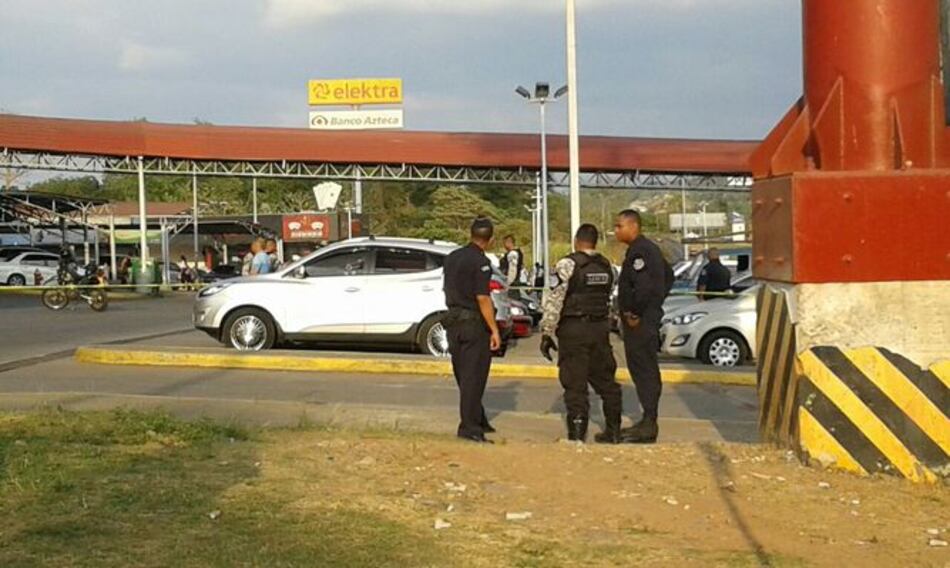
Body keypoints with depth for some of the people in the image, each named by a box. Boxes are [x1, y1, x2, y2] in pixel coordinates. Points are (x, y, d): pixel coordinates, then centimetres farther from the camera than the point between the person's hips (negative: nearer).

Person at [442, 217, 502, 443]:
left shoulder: (452, 257, 9)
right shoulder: (481, 262, -15)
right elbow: (483, 299, -19)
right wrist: (495, 330, -16)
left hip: (453, 321, 8)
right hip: (474, 323, -8)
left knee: (464, 376, 14)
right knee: (473, 377, -4)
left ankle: (478, 421, 25)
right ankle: (469, 427, -4)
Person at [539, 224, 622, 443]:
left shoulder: (567, 265, -12)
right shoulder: (607, 267, 8)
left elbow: (553, 302, -13)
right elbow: (609, 299, 11)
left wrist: (546, 334, -9)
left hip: (573, 329, -6)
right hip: (601, 328, 6)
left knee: (575, 384, -2)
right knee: (605, 380, 15)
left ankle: (577, 435, -3)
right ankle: (613, 430, 22)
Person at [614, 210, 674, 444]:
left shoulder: (640, 251, -16)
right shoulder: (648, 248, 17)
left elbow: (644, 286, -27)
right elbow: (668, 277, 27)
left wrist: (635, 313, -18)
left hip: (641, 321, -11)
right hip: (643, 319, 11)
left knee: (645, 371, -8)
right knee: (642, 370, 14)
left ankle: (649, 426, -6)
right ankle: (648, 421, 20)